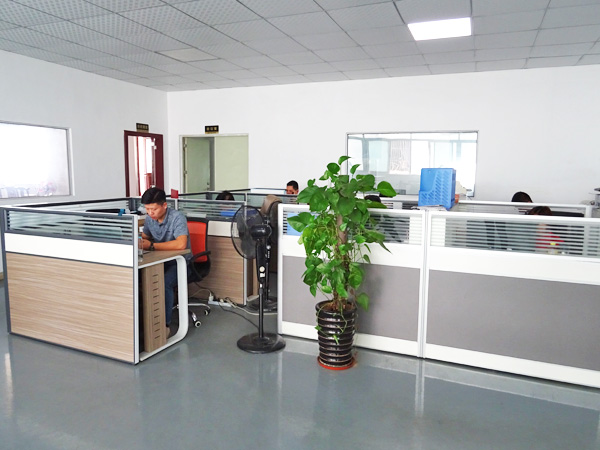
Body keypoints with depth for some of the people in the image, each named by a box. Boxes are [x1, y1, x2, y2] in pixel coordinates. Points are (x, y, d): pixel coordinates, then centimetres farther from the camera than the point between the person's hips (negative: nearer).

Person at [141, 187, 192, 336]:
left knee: (164, 282, -34)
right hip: (160, 261, 6)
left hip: (180, 262, -6)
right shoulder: (149, 218, 3)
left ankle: (165, 324, -20)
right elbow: (144, 237, 20)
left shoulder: (177, 218, -19)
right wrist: (139, 242, -6)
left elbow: (181, 244, -34)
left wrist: (152, 246, -29)